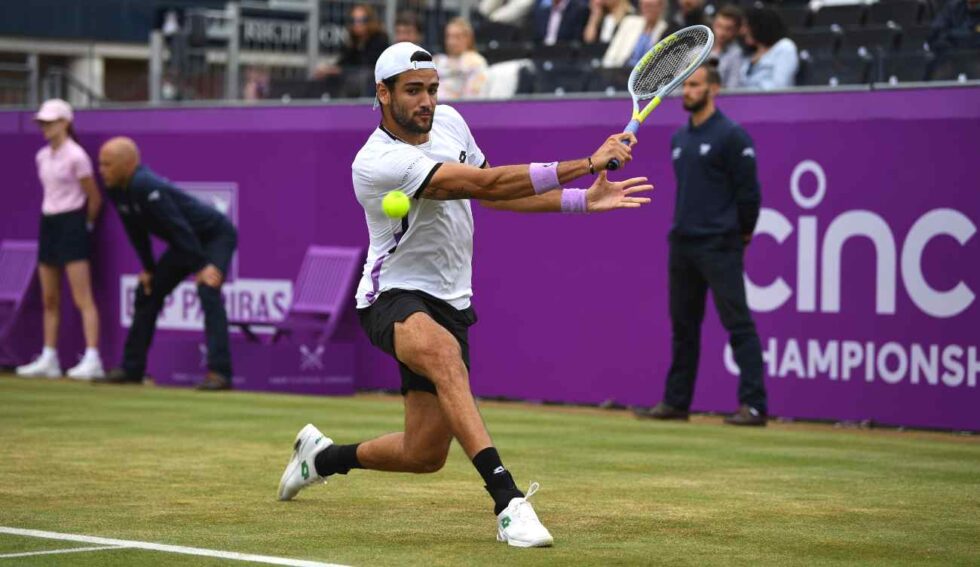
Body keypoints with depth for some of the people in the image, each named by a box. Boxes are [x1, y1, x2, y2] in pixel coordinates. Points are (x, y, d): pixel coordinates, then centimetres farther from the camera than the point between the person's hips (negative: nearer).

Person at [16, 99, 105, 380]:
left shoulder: (76, 156, -11)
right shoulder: (42, 156, 11)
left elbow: (94, 198, -7)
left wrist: (86, 225, 1)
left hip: (71, 223, -8)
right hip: (49, 223, 8)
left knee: (82, 298, -11)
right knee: (49, 300, 10)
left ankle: (92, 360, -14)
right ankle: (49, 359, 15)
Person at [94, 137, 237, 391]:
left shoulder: (145, 187, -33)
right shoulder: (116, 190, -7)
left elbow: (179, 227, -33)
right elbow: (136, 230, 7)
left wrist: (200, 268, -33)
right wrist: (148, 268, 8)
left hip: (216, 236, -10)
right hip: (183, 244, 10)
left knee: (208, 291, -28)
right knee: (147, 292, 12)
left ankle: (219, 373, -34)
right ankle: (131, 369, 22)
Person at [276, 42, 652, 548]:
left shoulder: (449, 122, 1)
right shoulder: (378, 162, -24)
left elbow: (491, 194, 18)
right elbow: (486, 184, -31)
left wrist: (582, 201, 7)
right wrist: (588, 162, -34)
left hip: (447, 303, 7)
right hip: (392, 298, -7)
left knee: (425, 456, 6)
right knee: (443, 352, -42)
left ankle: (323, 456, 37)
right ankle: (507, 501, -49)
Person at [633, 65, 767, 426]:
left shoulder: (731, 136, -10)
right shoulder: (679, 139, 14)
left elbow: (748, 190, -9)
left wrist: (742, 233, -1)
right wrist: (684, 227, 18)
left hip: (719, 247, -8)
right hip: (682, 244, 8)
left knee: (738, 324, -9)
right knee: (683, 326, 13)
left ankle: (754, 406, -12)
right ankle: (676, 401, 20)